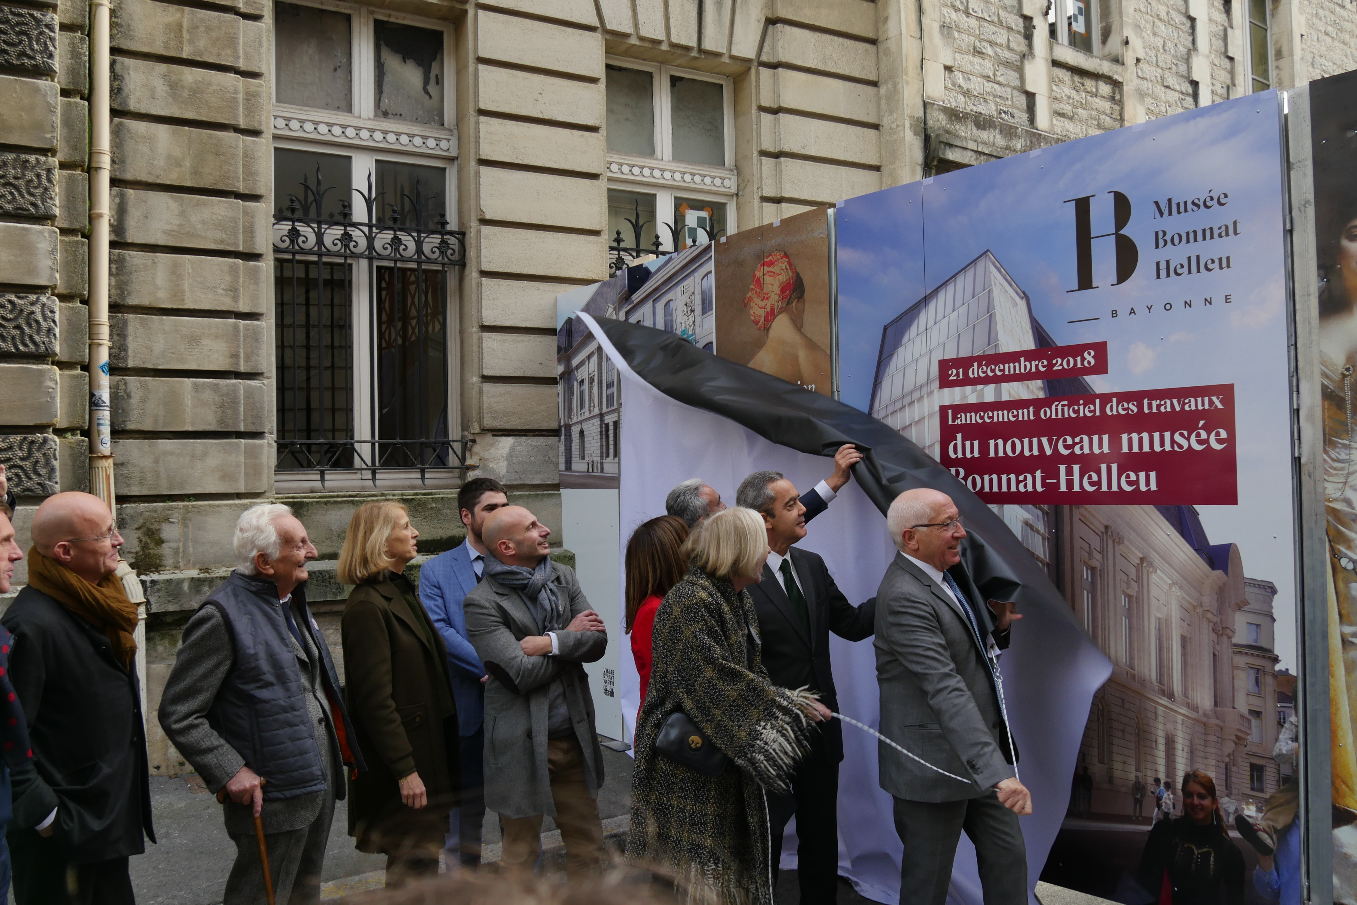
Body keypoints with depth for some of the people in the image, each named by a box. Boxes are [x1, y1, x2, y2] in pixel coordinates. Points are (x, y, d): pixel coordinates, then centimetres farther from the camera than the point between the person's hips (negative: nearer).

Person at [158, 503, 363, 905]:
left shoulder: (291, 600, 8)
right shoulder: (222, 616, -19)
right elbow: (178, 714, -17)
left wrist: (342, 748, 10)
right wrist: (229, 773, -21)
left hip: (320, 780, 9)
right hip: (273, 795, -9)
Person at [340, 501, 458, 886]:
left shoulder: (403, 593, 12)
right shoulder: (367, 607, -17)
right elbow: (375, 698, -20)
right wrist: (405, 770, -21)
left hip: (428, 750, 9)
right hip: (401, 758, -9)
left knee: (421, 858, 17)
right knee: (412, 869, -1)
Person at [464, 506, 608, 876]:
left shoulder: (564, 577, 4)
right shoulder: (482, 603, -14)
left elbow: (598, 642, -3)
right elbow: (523, 674, -20)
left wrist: (551, 643, -17)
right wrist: (569, 637, -8)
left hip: (575, 734, 5)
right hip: (522, 743, -5)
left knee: (588, 840, 16)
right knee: (521, 850, 12)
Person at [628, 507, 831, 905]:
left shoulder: (738, 597, 9)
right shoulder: (689, 602, -21)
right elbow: (718, 679, -26)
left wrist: (789, 698, -4)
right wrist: (789, 704, -19)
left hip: (726, 755, 9)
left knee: (729, 859, 16)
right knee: (694, 863, 1)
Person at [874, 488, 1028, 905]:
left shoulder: (948, 571, 5)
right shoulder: (904, 596, -24)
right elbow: (945, 690, -33)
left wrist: (998, 625, -2)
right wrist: (996, 771, -38)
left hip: (977, 752, 9)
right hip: (936, 761, -9)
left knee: (1009, 857, 18)